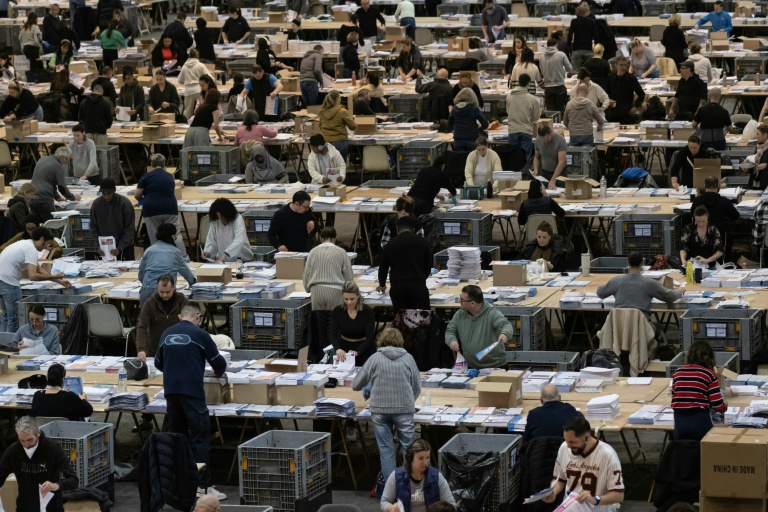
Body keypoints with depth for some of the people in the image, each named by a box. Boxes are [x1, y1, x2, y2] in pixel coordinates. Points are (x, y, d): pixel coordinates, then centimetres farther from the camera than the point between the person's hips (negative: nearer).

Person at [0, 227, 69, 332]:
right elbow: (32, 276, -23)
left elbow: (38, 269, 24)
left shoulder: (25, 244, 17)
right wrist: (53, 277, -11)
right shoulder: (31, 250, -14)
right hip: (9, 283, -10)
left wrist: (59, 281, 22)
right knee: (14, 319, -2)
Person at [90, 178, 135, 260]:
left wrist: (119, 248, -24)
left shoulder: (125, 203, -16)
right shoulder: (96, 204, -8)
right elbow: (94, 228, 0)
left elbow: (129, 229, -15)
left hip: (125, 245, -2)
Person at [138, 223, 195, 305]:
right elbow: (185, 271, 31)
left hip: (146, 291, 2)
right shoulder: (176, 252, 16)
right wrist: (193, 282, 53)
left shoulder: (149, 250, 18)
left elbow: (141, 276, 23)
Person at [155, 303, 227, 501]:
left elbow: (158, 363, 23)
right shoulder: (199, 335, -3)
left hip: (171, 390, 6)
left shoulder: (167, 334, 11)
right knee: (200, 436, -5)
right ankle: (202, 485, -11)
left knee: (176, 435, 15)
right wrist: (218, 373, 27)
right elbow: (219, 363, 4)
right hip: (192, 391, -5)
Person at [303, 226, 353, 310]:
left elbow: (306, 275, 14)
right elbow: (349, 277, 7)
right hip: (335, 290, -2)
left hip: (316, 291, 2)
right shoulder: (341, 252, 5)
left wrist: (308, 289, 30)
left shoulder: (313, 252, 11)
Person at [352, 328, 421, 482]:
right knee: (408, 447, 9)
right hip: (404, 409, 0)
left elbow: (356, 385, 4)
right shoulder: (408, 358, 1)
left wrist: (371, 387, 26)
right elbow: (417, 388, 6)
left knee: (386, 449, 7)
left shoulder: (375, 358, 0)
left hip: (380, 410, 0)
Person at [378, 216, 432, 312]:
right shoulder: (423, 243, 7)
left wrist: (382, 285, 38)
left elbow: (383, 268, 20)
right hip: (418, 286, -1)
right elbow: (428, 268, 15)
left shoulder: (390, 245, 9)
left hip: (397, 287, 1)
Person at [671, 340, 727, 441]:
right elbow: (718, 406, -4)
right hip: (700, 423, -3)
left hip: (679, 423, 4)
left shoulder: (677, 373, 9)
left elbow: (673, 402, 13)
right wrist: (725, 406, 18)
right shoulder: (709, 374, -2)